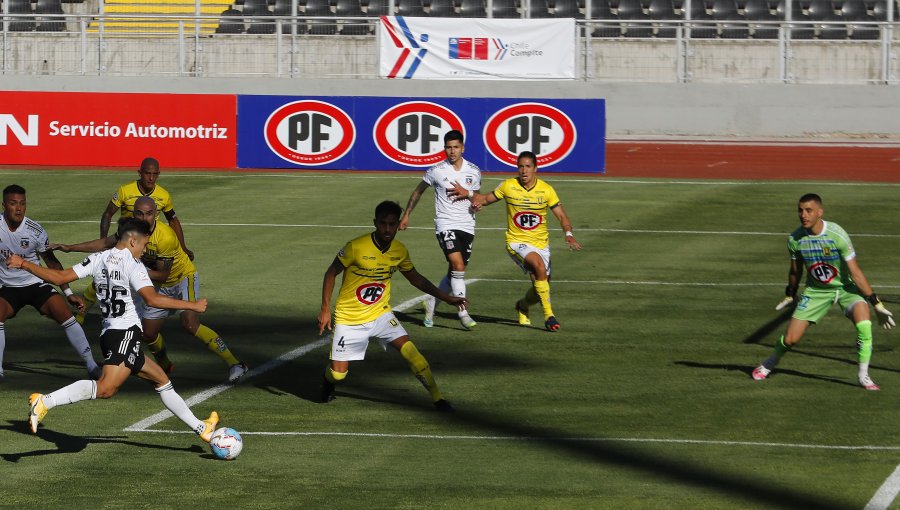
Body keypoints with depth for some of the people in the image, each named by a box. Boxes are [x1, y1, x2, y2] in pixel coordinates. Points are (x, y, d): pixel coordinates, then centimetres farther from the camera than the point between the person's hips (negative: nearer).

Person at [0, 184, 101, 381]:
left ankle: (92, 366, -11)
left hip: (35, 284, 0)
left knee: (65, 314, -18)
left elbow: (52, 262, -1)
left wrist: (68, 293, -2)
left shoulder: (35, 231, -12)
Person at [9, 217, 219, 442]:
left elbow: (60, 277, 7)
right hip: (126, 332, -10)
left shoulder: (98, 259, 13)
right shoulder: (132, 264, -7)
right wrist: (192, 305, -13)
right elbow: (152, 298, -19)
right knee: (106, 388, -26)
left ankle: (201, 428, 25)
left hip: (109, 333, 10)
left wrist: (24, 264, 17)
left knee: (162, 381, 19)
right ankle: (44, 402, -36)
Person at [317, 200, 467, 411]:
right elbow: (331, 274, -9)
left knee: (410, 351, -16)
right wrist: (325, 310, -11)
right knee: (338, 373, -3)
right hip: (349, 319, -3)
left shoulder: (400, 251, -5)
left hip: (380, 314, 3)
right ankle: (328, 383, 35)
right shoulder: (356, 247, -21)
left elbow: (415, 278, 13)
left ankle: (437, 399, -6)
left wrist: (447, 298, 9)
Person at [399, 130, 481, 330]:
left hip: (467, 226, 4)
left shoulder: (474, 171, 4)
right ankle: (463, 313, -16)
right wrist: (406, 214, 15)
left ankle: (431, 302, 29)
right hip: (445, 224, -4)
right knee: (458, 267, -20)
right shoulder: (436, 171, -4)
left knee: (455, 273, 7)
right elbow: (419, 190, 11)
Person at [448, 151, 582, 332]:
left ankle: (522, 306, 41)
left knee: (541, 287, 3)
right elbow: (486, 199, 9)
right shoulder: (508, 186, -5)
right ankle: (549, 315, -24)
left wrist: (569, 234, -20)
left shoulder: (546, 190, -5)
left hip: (541, 243, 3)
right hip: (516, 241, -3)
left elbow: (561, 215, -2)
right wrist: (468, 194, -9)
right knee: (539, 266, -32)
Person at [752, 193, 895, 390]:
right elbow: (795, 270, 6)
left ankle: (863, 375, -13)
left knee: (864, 324, -29)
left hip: (845, 287, -2)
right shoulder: (795, 239, -15)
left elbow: (855, 273, -21)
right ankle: (769, 363, 31)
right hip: (816, 291, 3)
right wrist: (789, 295, 19)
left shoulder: (836, 235, -27)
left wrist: (877, 303, -20)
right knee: (790, 338, -2)